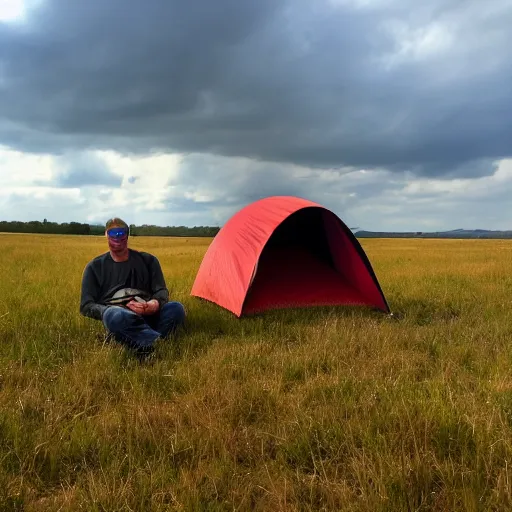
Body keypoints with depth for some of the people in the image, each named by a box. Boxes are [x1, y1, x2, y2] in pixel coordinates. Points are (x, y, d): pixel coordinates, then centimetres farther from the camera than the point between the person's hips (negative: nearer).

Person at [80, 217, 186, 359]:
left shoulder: (148, 260, 12)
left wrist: (156, 303, -20)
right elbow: (86, 306, 5)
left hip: (147, 316, 2)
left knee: (176, 308, -29)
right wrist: (112, 312, -15)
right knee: (114, 315, -41)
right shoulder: (95, 267, 9)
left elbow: (161, 291, 7)